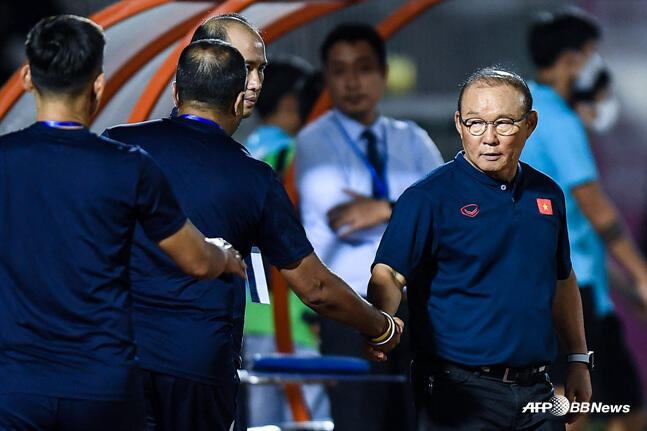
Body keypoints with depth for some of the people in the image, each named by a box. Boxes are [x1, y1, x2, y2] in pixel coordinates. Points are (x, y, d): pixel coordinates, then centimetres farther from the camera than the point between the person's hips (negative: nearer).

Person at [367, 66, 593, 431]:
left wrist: (579, 360, 22)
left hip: (536, 387, 5)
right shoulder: (429, 198, -7)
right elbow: (388, 276, -17)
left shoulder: (547, 194, 11)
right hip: (460, 392, -5)